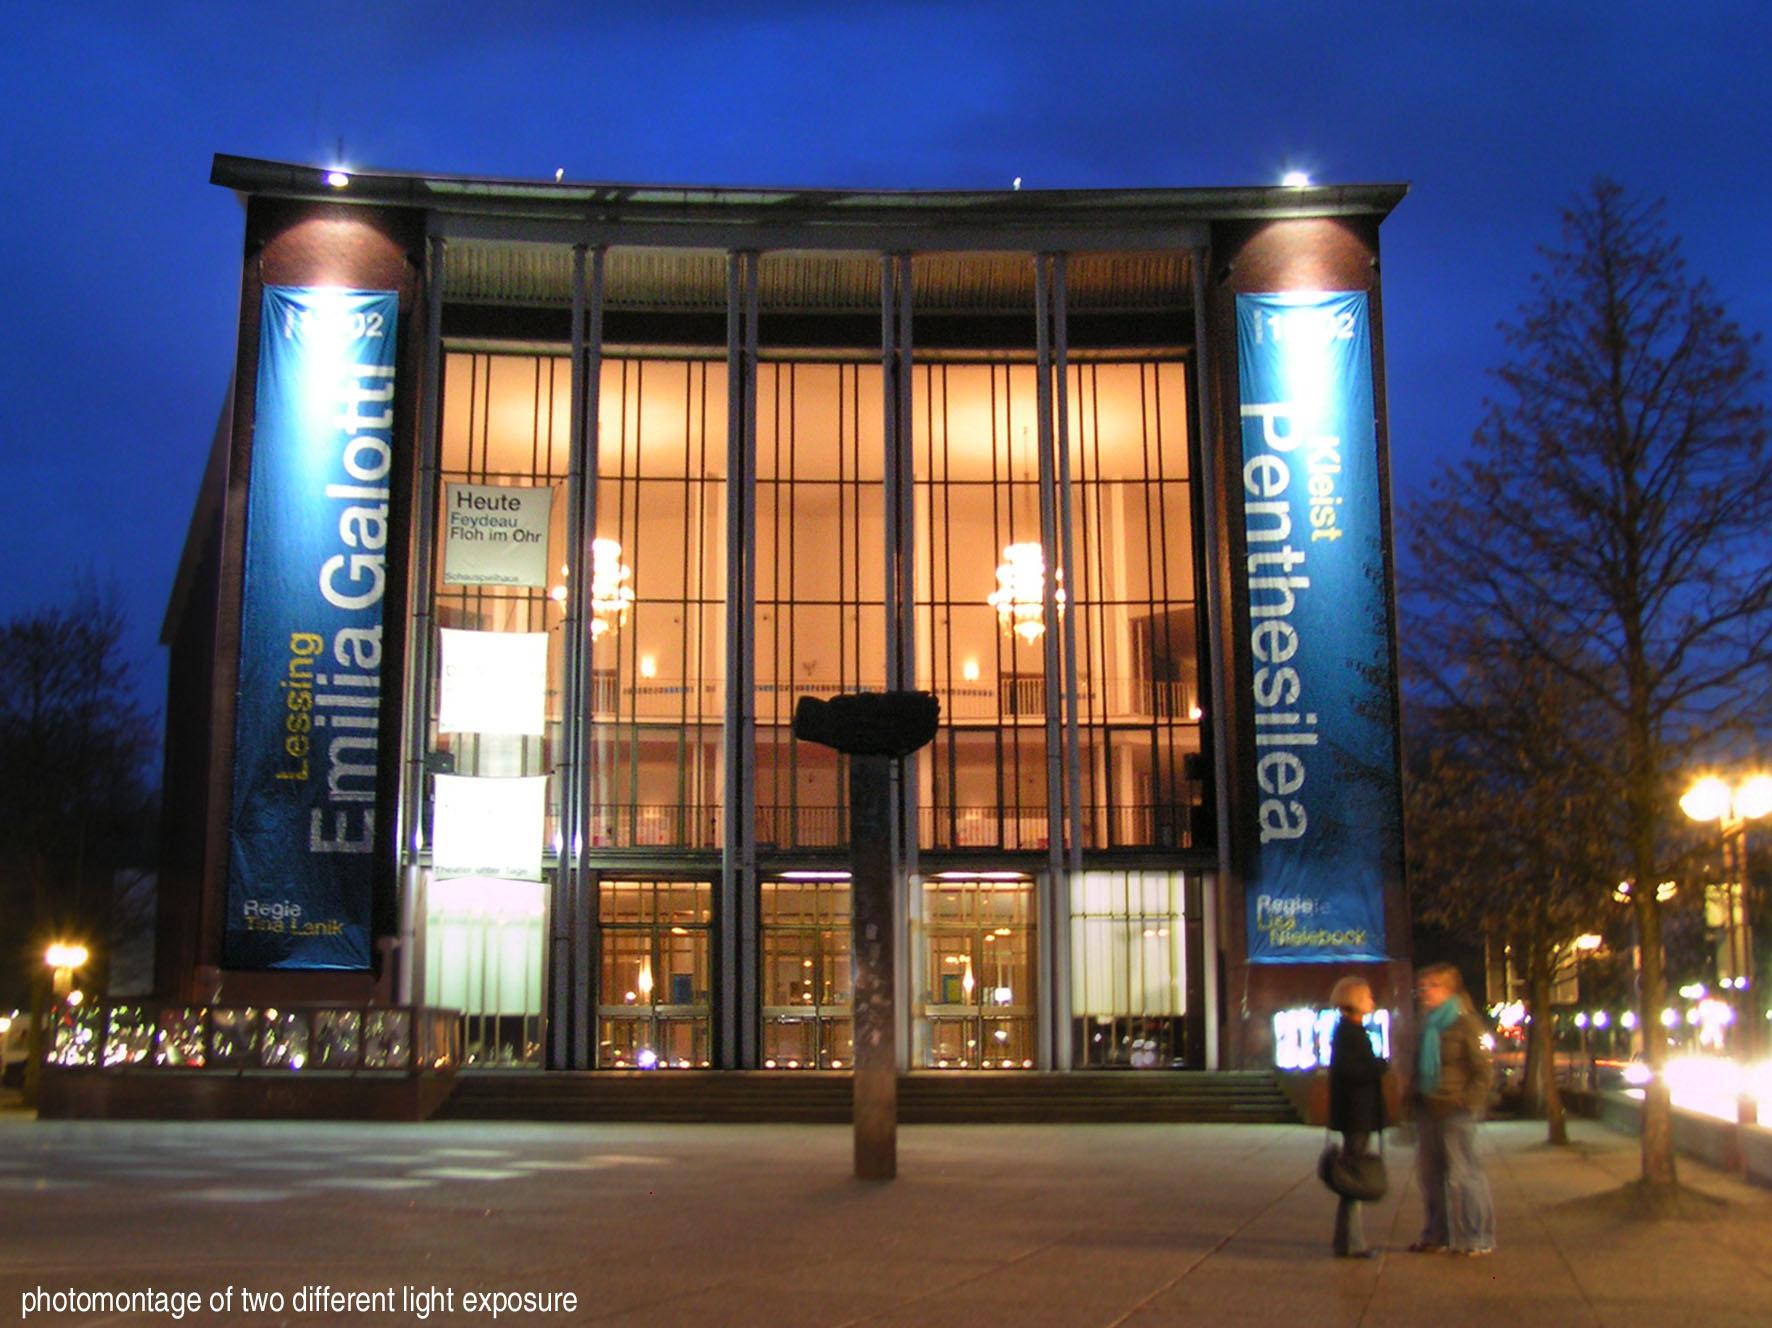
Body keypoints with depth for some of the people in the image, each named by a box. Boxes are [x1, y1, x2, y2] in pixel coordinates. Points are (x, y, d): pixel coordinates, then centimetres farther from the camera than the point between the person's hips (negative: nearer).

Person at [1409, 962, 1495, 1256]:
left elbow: (1483, 1072, -10)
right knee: (1430, 1173, 10)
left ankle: (1478, 1239, 4)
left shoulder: (1464, 1025, -8)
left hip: (1454, 1111, -8)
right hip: (1428, 1110, 8)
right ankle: (1437, 1234, 20)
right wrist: (1414, 1097, 11)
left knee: (1462, 1173, -4)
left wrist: (1467, 1102, -17)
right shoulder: (1427, 1026, 14)